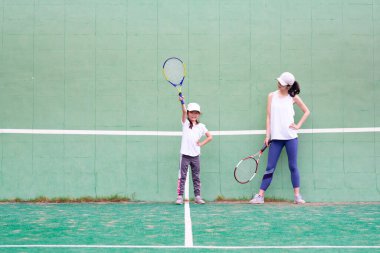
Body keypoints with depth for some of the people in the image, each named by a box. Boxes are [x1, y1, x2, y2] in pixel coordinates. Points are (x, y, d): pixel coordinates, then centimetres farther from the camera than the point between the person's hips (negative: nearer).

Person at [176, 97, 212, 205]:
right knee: (182, 176, -3)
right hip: (185, 155, -2)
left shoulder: (201, 126, 7)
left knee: (196, 177, 7)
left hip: (195, 155, 2)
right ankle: (180, 197, -2)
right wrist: (182, 102, -30)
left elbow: (210, 137, 12)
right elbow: (184, 111, -15)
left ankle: (198, 197, 12)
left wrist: (201, 143, 0)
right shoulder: (185, 123, 2)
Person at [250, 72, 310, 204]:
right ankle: (260, 196, 1)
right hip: (276, 137, 1)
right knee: (270, 168, 0)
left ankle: (297, 195, 9)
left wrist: (298, 125, 0)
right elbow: (269, 116, 5)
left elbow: (307, 111, 13)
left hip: (290, 136, -1)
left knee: (293, 166, 3)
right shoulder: (272, 96, 7)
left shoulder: (293, 97, 4)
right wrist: (267, 136, 0)